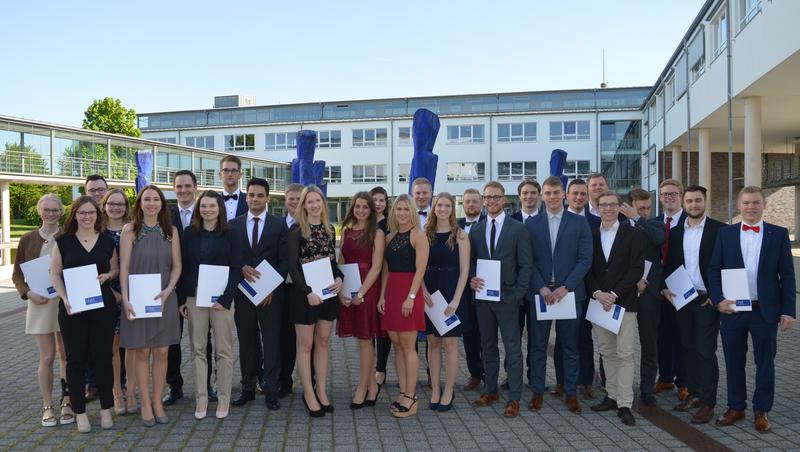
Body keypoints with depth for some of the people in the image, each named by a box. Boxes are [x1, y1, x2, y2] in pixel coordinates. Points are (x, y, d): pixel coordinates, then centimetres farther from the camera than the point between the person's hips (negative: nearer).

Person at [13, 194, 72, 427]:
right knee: (47, 358, 4)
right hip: (40, 303, 0)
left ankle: (67, 402, 19)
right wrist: (28, 293, -9)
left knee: (67, 355, 6)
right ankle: (47, 406, 16)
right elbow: (17, 274, 7)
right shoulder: (28, 239, 3)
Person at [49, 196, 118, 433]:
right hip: (72, 309, -1)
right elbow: (55, 274, 2)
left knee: (103, 357, 4)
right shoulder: (63, 241, 2)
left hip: (103, 307, 1)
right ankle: (80, 412, 18)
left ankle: (106, 409, 18)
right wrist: (65, 299, -13)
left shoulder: (107, 241, 6)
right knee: (76, 359, 6)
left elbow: (116, 269, 15)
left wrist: (107, 275, -8)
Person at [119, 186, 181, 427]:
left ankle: (157, 401, 18)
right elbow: (124, 267, -5)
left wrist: (168, 290, -11)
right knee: (142, 352, 4)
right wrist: (126, 299, -13)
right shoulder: (130, 230, -2)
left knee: (162, 352, 5)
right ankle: (145, 403, 15)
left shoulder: (171, 231, 4)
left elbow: (176, 265, 5)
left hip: (164, 299, 2)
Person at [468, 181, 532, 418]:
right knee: (488, 347, 13)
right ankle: (490, 391, 25)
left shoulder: (518, 229, -2)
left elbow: (526, 265, -3)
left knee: (512, 348, 0)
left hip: (507, 297, -4)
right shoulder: (475, 230, 9)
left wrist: (517, 293, -10)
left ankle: (514, 398, 8)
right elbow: (470, 262, 11)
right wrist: (471, 280, -8)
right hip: (482, 297, 4)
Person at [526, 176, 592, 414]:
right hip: (539, 293, 1)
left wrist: (565, 287, -12)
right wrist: (541, 288, -10)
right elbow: (529, 261, 2)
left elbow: (585, 260, -3)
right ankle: (537, 392, 17)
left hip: (569, 293, -1)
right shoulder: (532, 223, 5)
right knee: (538, 345, 7)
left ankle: (571, 393, 19)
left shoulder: (579, 223, 2)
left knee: (570, 347, 8)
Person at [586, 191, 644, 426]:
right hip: (599, 300, 3)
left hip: (624, 301, -3)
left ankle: (624, 404, 1)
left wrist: (614, 294, -13)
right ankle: (612, 396, 21)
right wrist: (597, 293, -9)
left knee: (624, 353, -4)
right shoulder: (591, 235, 9)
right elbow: (587, 269, 7)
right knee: (607, 352, 10)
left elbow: (637, 269, -6)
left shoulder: (632, 234, 0)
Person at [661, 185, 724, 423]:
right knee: (688, 349, 12)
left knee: (706, 351, -3)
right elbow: (670, 264, 13)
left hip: (707, 300, -5)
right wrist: (665, 287, -1)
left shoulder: (719, 229, -5)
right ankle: (693, 394, 24)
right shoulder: (676, 232, 9)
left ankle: (708, 403, 6)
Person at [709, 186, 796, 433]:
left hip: (765, 310, -1)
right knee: (734, 362, 11)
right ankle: (736, 407, 26)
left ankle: (761, 411, 24)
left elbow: (787, 275, 0)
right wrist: (718, 300, -9)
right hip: (732, 309, 1)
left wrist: (788, 311, -5)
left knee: (765, 363, 10)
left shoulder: (779, 234, 1)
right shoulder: (725, 233, 4)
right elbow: (714, 270, 3)